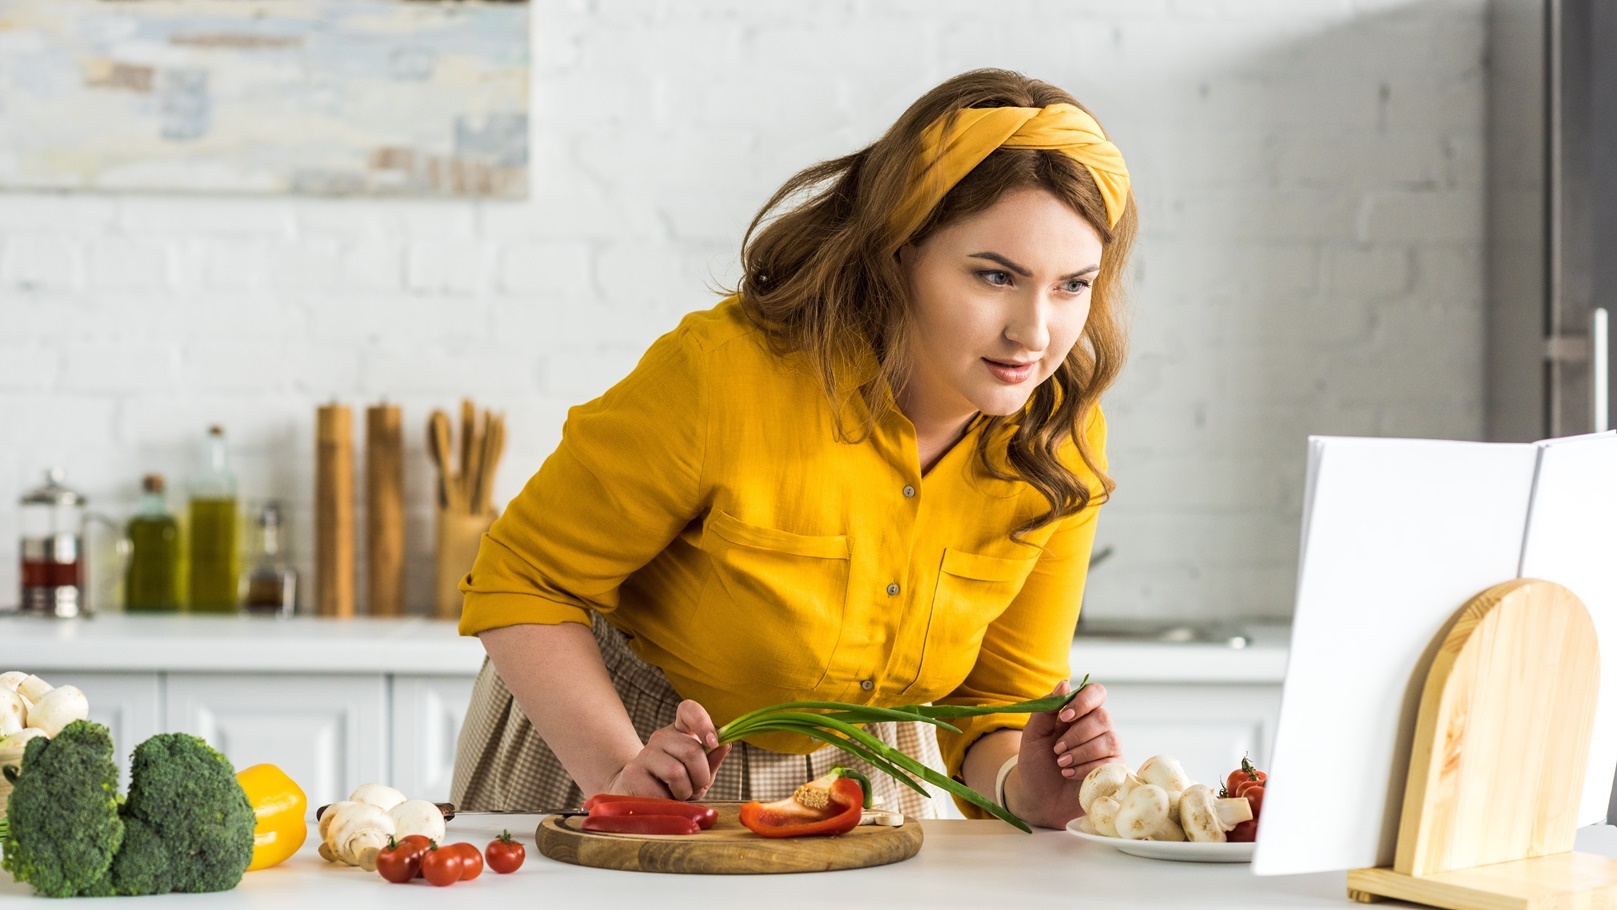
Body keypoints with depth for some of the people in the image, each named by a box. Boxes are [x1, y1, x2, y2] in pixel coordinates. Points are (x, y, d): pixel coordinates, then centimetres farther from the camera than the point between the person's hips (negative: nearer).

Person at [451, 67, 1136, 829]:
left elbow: (998, 697, -2)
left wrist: (1025, 789, -23)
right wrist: (619, 773, -27)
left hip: (850, 790, 4)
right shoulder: (727, 373, -27)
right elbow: (521, 583, -15)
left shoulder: (1058, 446, -13)